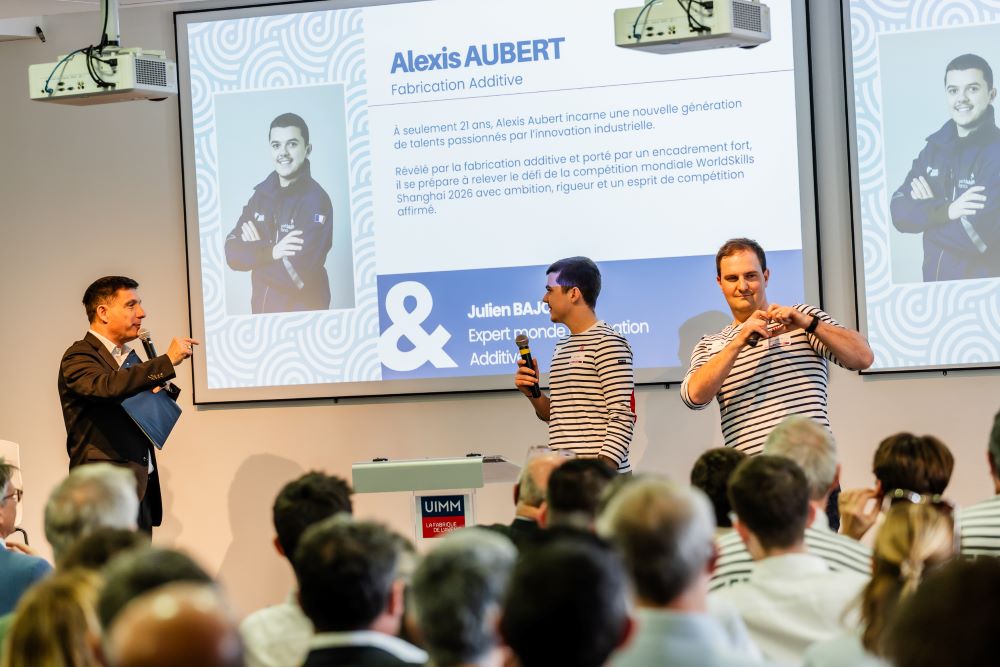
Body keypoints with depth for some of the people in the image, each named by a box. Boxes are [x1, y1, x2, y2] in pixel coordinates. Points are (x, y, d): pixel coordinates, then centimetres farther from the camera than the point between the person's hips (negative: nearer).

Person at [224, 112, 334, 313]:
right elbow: (232, 253, -4)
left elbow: (296, 275, -24)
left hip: (302, 315, -6)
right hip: (261, 312, 6)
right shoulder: (262, 193, 2)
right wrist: (270, 252, -20)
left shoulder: (315, 200, -17)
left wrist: (254, 250, -9)